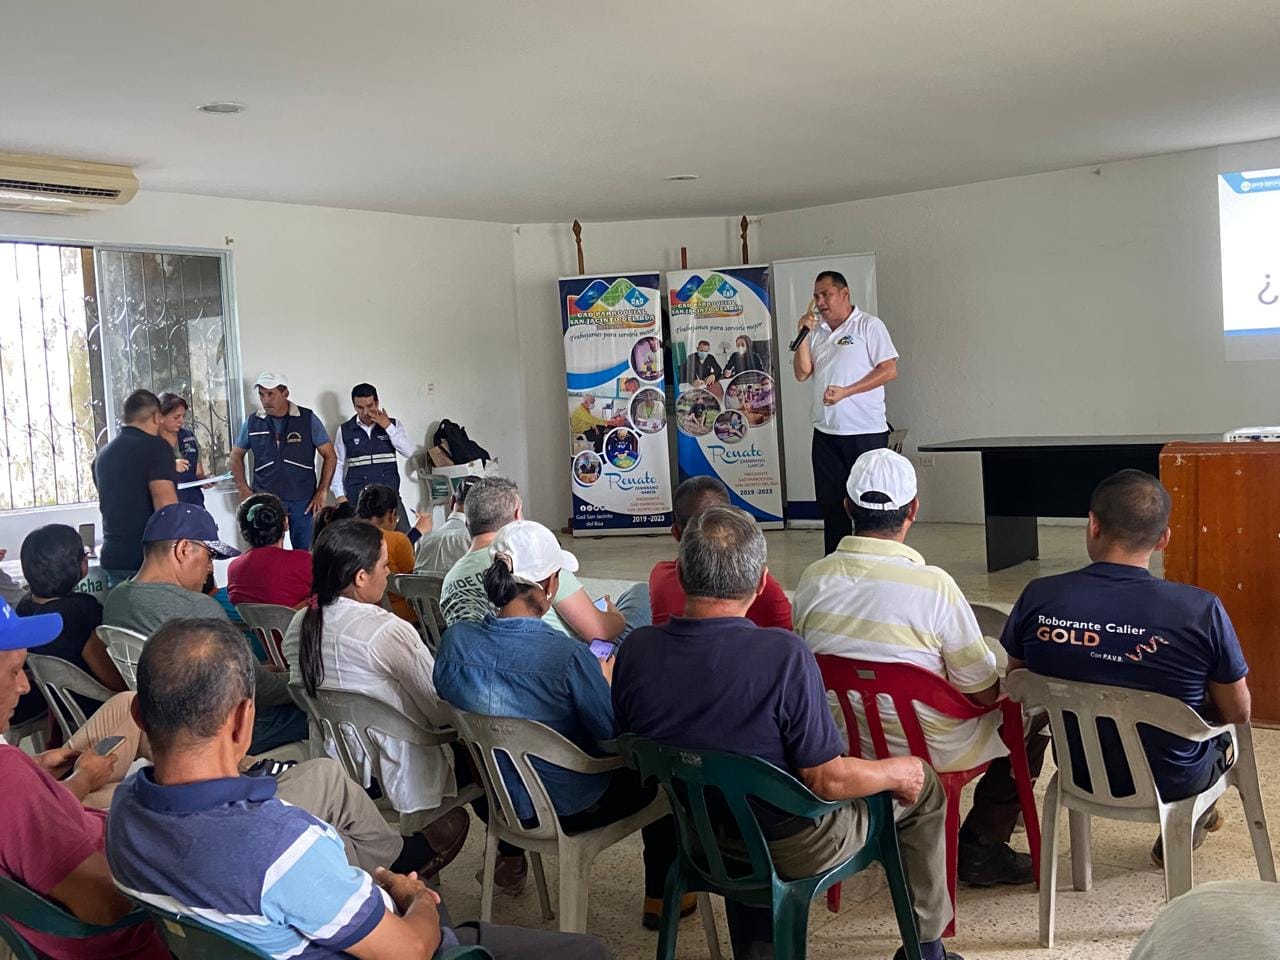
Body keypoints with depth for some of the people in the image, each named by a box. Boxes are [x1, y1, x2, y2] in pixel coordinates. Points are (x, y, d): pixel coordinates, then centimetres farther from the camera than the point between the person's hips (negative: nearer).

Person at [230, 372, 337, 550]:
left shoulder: (308, 419, -1)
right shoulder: (252, 422, 5)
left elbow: (330, 456, 2)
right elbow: (236, 455, 17)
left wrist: (322, 492, -4)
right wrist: (244, 490, 7)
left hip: (303, 501, -1)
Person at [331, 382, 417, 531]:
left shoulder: (393, 424, 6)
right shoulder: (345, 430, 5)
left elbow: (408, 451, -7)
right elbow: (337, 464, 8)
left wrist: (388, 427, -12)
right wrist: (339, 495, 0)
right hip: (357, 498, 0)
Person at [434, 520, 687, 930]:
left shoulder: (455, 639, -17)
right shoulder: (569, 657, -33)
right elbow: (615, 741, -21)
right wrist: (604, 681, -2)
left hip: (497, 797, 6)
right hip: (571, 810, -6)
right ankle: (660, 897, 33)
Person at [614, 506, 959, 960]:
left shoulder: (635, 650, -16)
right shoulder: (784, 655, -31)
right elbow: (828, 781, -23)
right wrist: (897, 772, -3)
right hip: (790, 849, -4)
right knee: (921, 785, 17)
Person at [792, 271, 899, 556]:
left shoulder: (868, 325, -2)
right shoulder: (816, 332, 14)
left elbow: (889, 370, -10)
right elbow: (802, 373, 7)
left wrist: (845, 391, -16)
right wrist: (803, 335, -4)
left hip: (866, 431, -5)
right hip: (826, 433, 6)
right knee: (831, 504, 8)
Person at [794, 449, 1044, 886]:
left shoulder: (812, 579, -9)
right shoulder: (933, 584, -24)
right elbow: (983, 692, -15)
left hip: (847, 747, 6)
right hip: (929, 751, -5)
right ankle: (982, 849, 20)